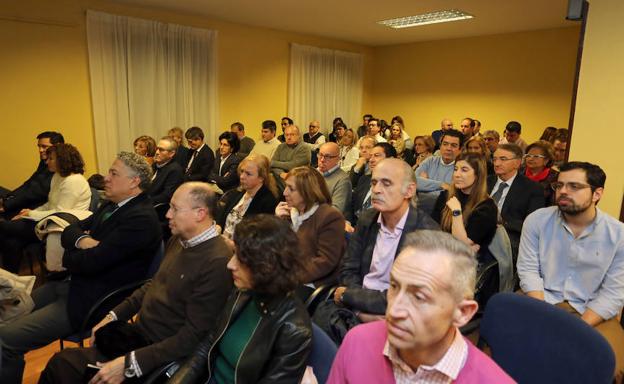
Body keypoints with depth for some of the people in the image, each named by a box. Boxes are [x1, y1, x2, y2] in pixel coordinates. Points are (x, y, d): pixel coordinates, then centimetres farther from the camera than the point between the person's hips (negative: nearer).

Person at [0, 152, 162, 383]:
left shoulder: (141, 218, -23)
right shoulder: (113, 205, 10)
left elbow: (91, 262, -26)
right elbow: (69, 231, 13)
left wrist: (69, 257, -3)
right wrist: (82, 240, -11)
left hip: (93, 300, -10)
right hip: (74, 284, 10)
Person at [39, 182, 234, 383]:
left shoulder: (217, 263, -26)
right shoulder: (180, 240, 3)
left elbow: (192, 337, -23)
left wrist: (129, 363, -22)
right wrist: (114, 315, 7)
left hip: (158, 352, -7)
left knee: (61, 364, -9)